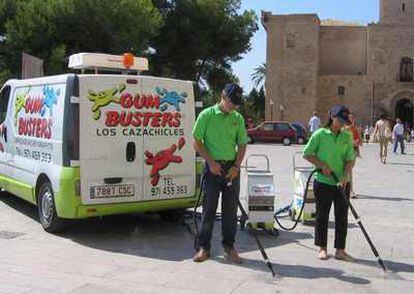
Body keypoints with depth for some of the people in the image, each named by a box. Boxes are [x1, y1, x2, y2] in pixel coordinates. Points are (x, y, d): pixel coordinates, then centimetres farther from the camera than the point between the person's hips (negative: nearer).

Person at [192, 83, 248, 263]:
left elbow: (242, 144, 11)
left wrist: (236, 166, -4)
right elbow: (197, 142, -3)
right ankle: (204, 248, 10)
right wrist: (211, 162, -12)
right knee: (209, 208, 2)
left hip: (232, 168, 3)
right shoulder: (207, 115, -3)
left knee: (230, 208, 7)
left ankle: (229, 246, 19)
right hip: (213, 166, -3)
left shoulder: (238, 118, 8)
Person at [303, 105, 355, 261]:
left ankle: (340, 250, 16)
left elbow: (350, 159, 1)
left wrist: (345, 176, -14)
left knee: (342, 216, 6)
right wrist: (322, 165, -12)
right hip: (323, 182, -3)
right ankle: (322, 248, 21)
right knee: (322, 215, 7)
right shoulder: (320, 134, -4)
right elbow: (307, 154, -1)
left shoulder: (347, 136, 5)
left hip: (342, 183, 3)